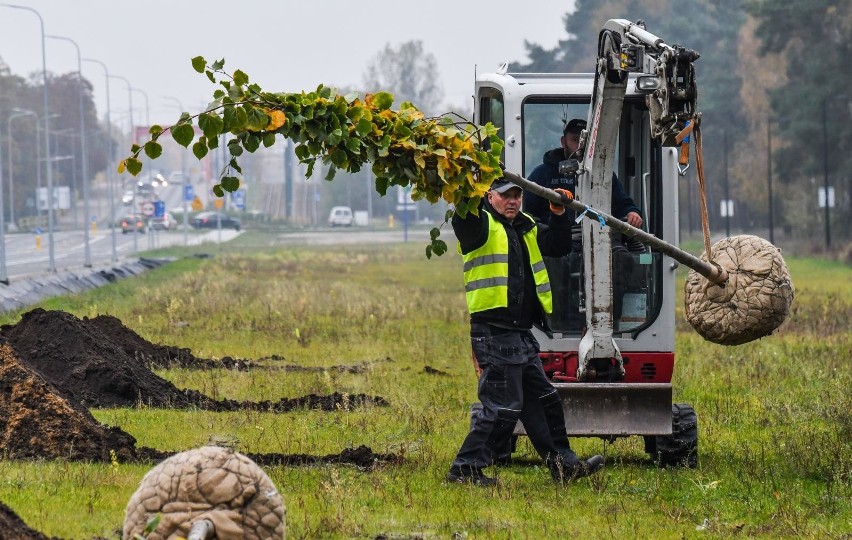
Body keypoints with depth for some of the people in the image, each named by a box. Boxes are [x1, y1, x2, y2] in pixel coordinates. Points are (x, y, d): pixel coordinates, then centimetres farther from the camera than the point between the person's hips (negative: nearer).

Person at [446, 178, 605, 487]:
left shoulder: (527, 229, 18)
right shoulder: (481, 225, -7)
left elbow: (559, 247, 24)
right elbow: (462, 218, -29)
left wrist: (560, 215, 10)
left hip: (521, 334, 9)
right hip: (495, 332, -9)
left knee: (543, 399, 15)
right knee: (503, 406, -9)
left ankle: (563, 464, 24)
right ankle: (466, 468, -4)